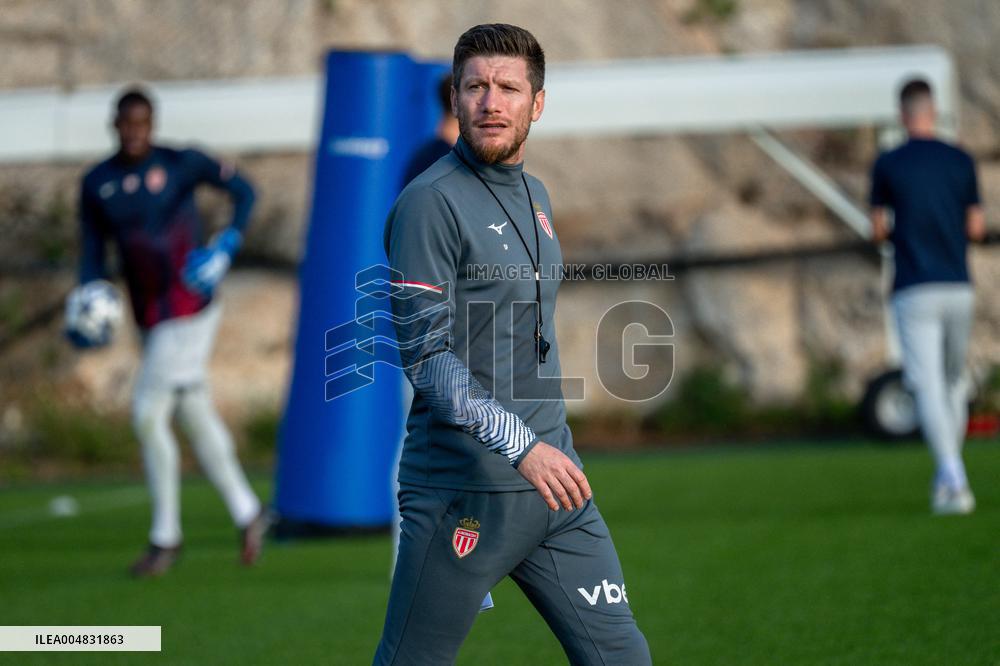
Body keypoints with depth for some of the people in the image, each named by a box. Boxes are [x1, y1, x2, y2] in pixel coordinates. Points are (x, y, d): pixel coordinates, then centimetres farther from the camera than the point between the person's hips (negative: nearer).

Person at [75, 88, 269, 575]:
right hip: (150, 317, 6)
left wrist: (228, 244, -15)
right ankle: (247, 513, 25)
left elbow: (242, 190, -2)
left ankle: (165, 536, 2)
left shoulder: (181, 164, -8)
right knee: (196, 417, 12)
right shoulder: (97, 184, 6)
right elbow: (93, 255, 8)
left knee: (148, 415, -10)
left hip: (189, 309, -6)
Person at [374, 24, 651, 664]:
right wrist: (518, 445, -26)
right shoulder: (431, 202, -11)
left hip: (552, 478, 7)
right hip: (463, 490, -7)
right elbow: (424, 354, -18)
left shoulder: (535, 195, 15)